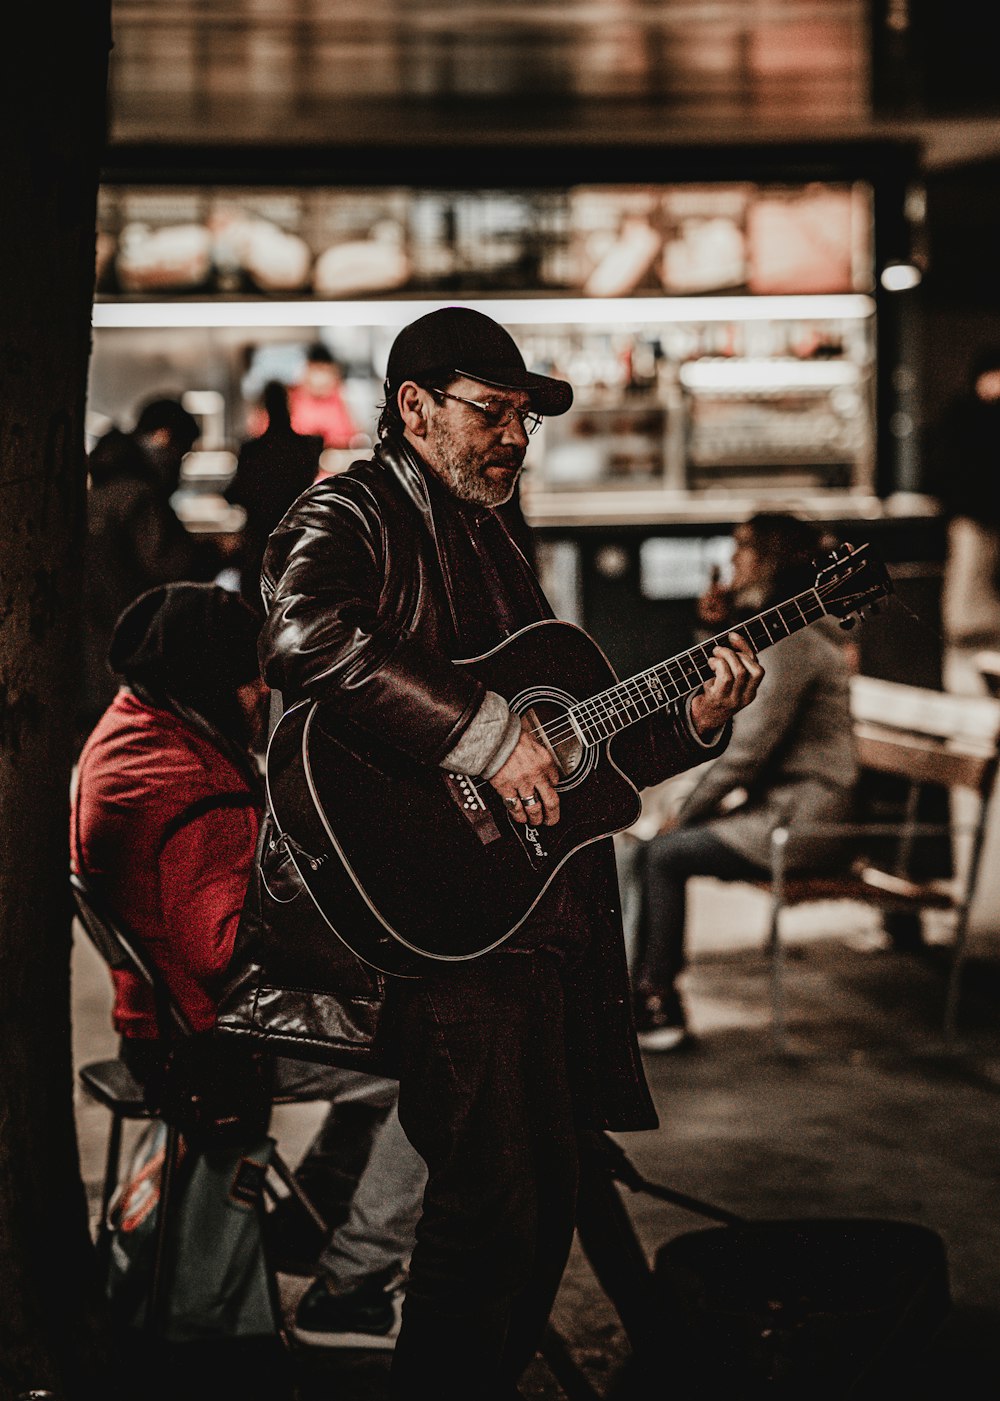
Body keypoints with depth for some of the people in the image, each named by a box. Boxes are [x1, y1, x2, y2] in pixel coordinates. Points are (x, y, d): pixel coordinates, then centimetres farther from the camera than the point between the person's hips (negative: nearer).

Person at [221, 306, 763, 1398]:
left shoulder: (490, 549, 23)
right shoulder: (350, 517, -4)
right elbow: (302, 641, -29)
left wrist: (694, 723, 9)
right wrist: (484, 736, -28)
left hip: (547, 914, 9)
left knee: (551, 1180, 11)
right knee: (497, 1203, -15)